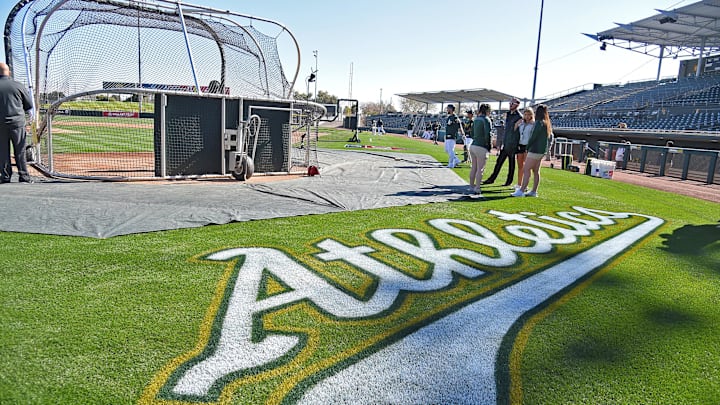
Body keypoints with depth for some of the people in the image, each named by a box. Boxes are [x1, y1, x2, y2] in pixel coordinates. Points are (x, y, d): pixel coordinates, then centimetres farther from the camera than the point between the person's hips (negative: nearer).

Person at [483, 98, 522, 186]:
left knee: (511, 164, 5)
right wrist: (500, 143, 15)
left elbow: (518, 132, -13)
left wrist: (514, 146, -16)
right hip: (505, 144, 7)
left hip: (512, 145, -7)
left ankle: (509, 181, 14)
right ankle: (492, 179, 15)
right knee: (499, 161, 9)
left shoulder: (519, 117, -10)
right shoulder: (508, 114, 13)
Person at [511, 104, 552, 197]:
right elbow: (549, 137, 16)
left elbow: (533, 137, -15)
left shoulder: (539, 123, -14)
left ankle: (521, 190, -11)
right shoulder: (547, 123, 13)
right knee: (536, 171, 12)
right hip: (541, 151, 9)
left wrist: (528, 147, -3)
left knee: (526, 170, -9)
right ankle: (534, 191, 16)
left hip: (535, 150, -9)